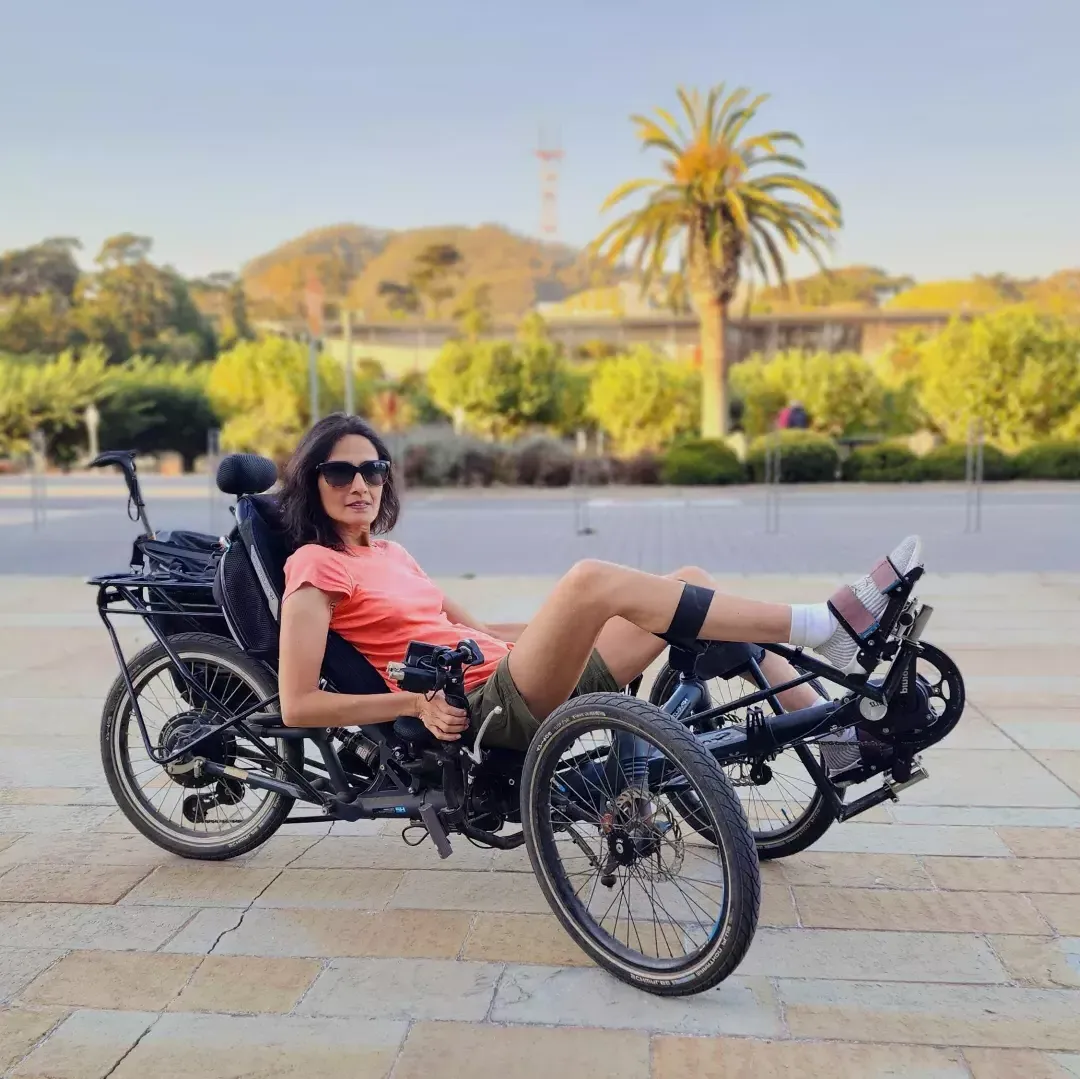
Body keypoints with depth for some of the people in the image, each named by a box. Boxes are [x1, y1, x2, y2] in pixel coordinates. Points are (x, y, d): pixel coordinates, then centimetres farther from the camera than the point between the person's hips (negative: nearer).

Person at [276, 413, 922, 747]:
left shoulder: (389, 554, 22)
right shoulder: (316, 565, -1)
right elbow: (298, 705, -8)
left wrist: (566, 627, 15)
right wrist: (414, 701, -15)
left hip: (521, 678, 8)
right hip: (492, 707, -8)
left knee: (692, 581, 0)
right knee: (590, 577, -32)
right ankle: (824, 626, -28)